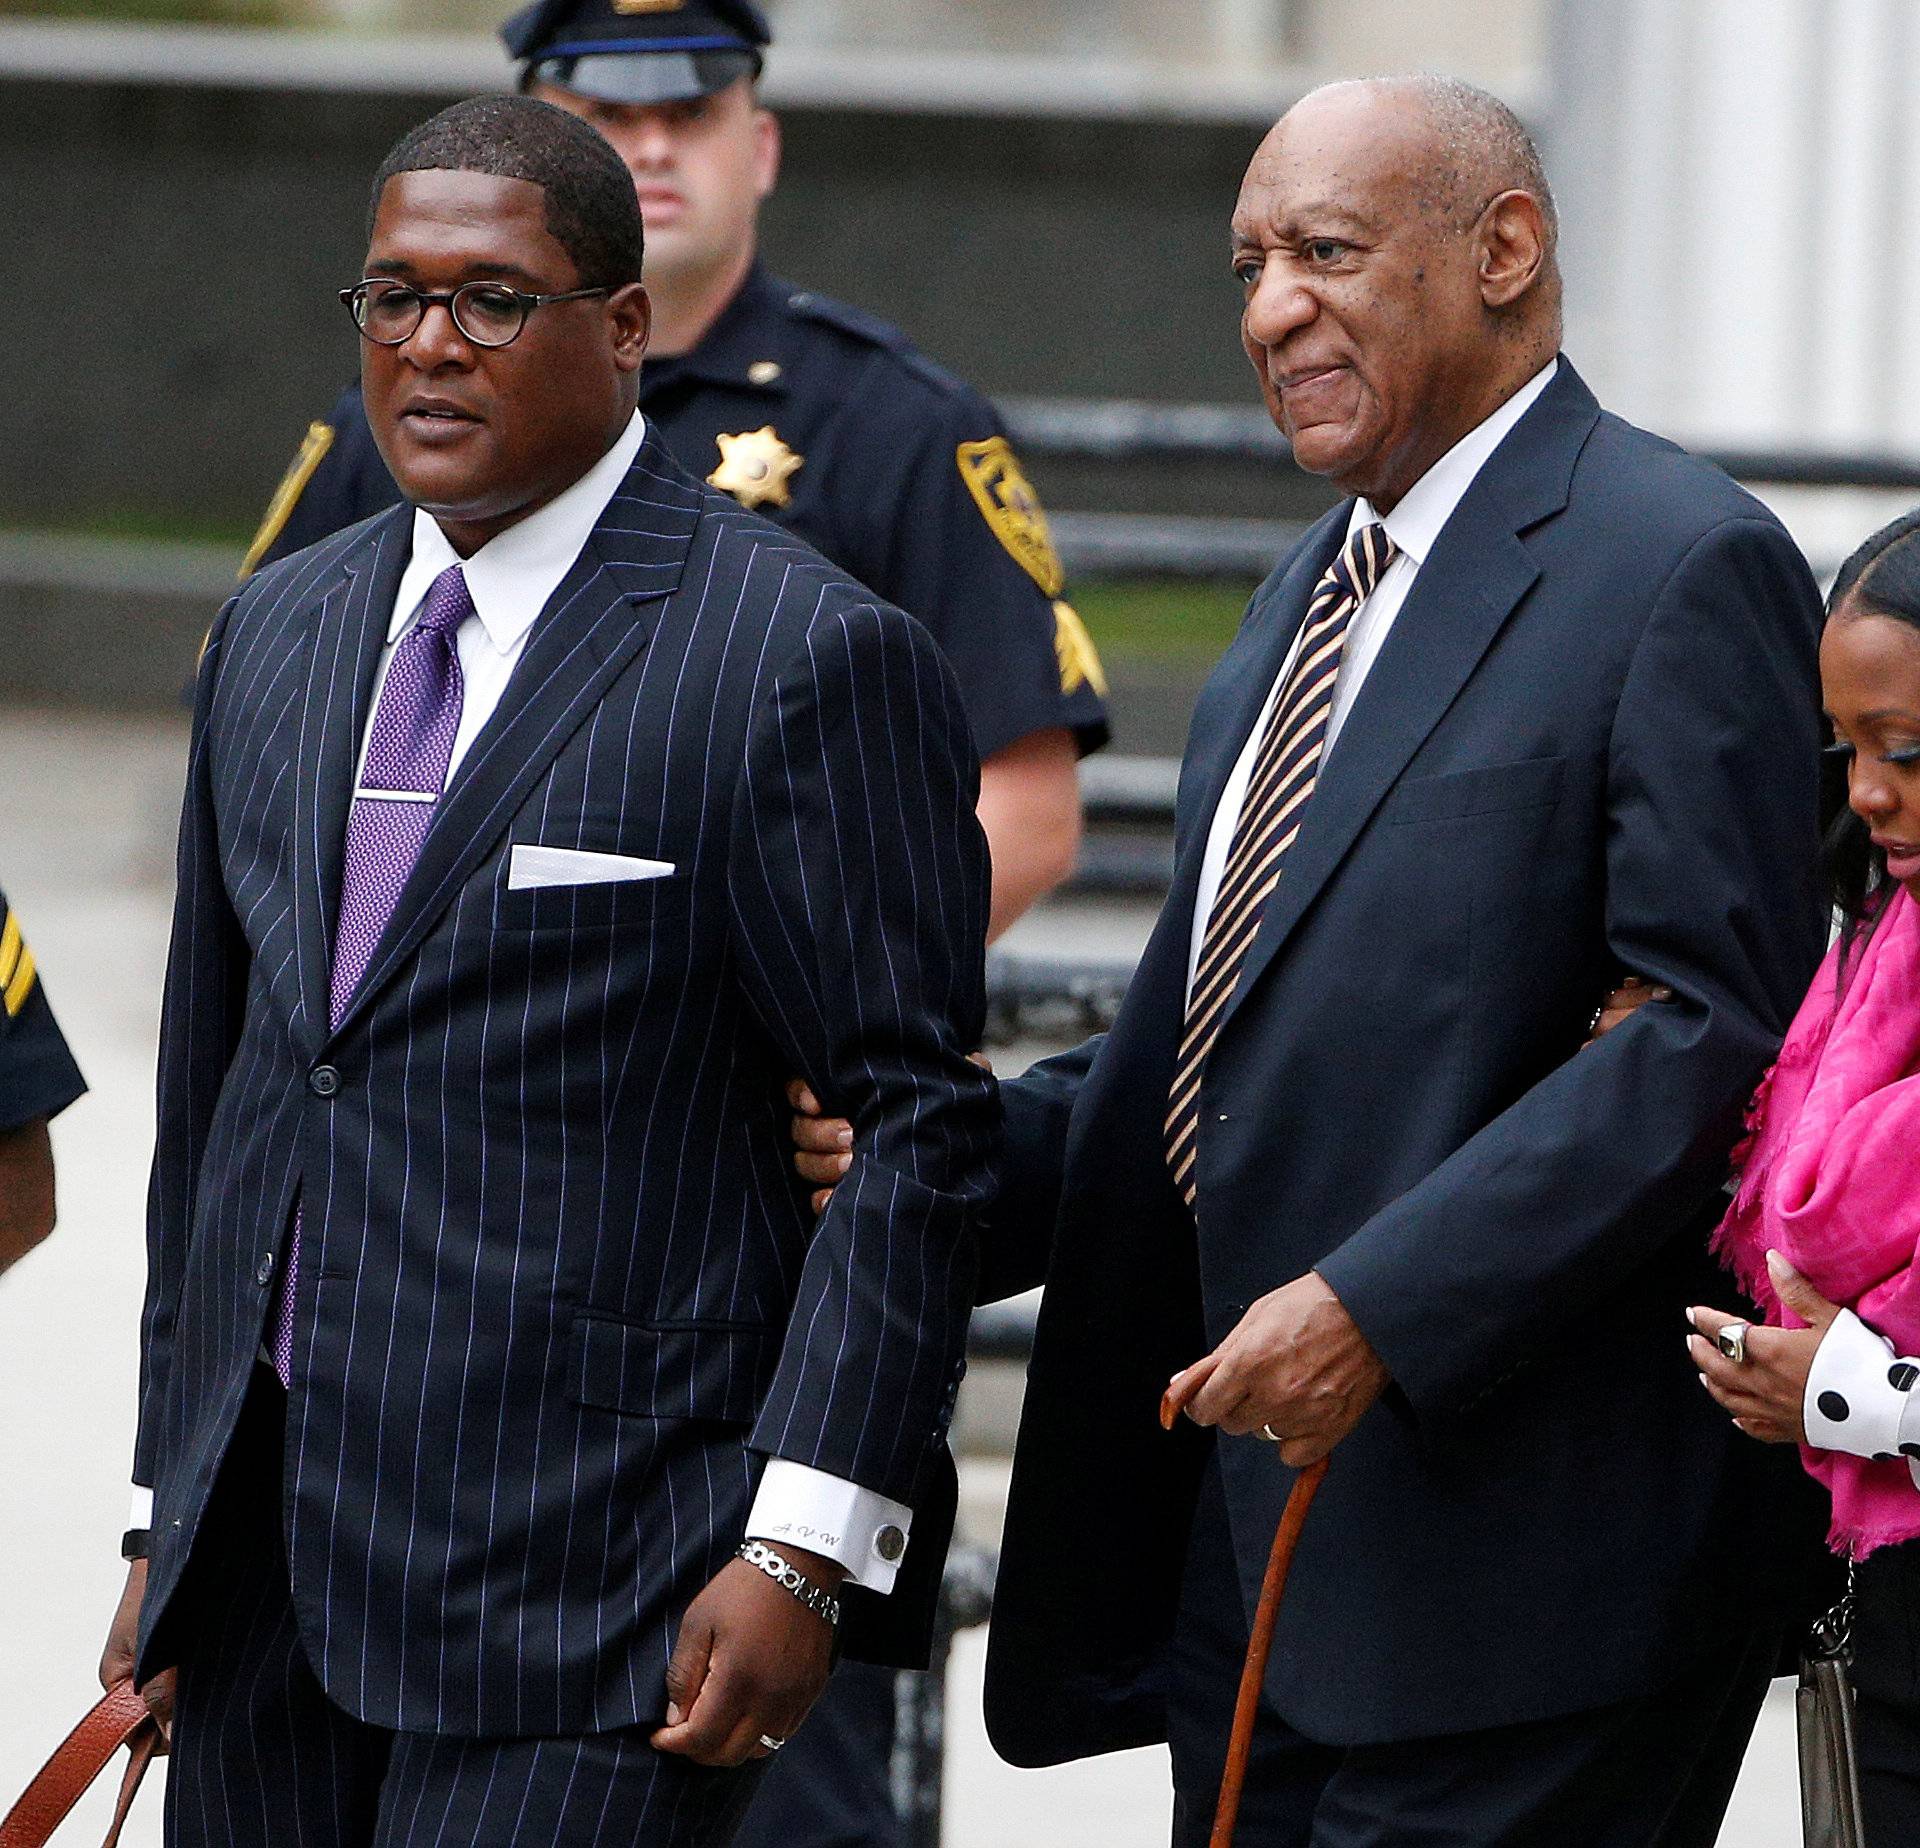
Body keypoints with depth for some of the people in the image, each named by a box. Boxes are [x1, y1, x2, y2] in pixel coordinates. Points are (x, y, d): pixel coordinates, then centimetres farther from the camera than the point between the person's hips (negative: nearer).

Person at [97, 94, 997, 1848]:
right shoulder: (276, 638, 15)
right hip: (263, 1561, 6)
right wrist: (174, 1517, 18)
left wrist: (807, 1543, -15)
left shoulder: (813, 659, -6)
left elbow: (917, 1124, -9)